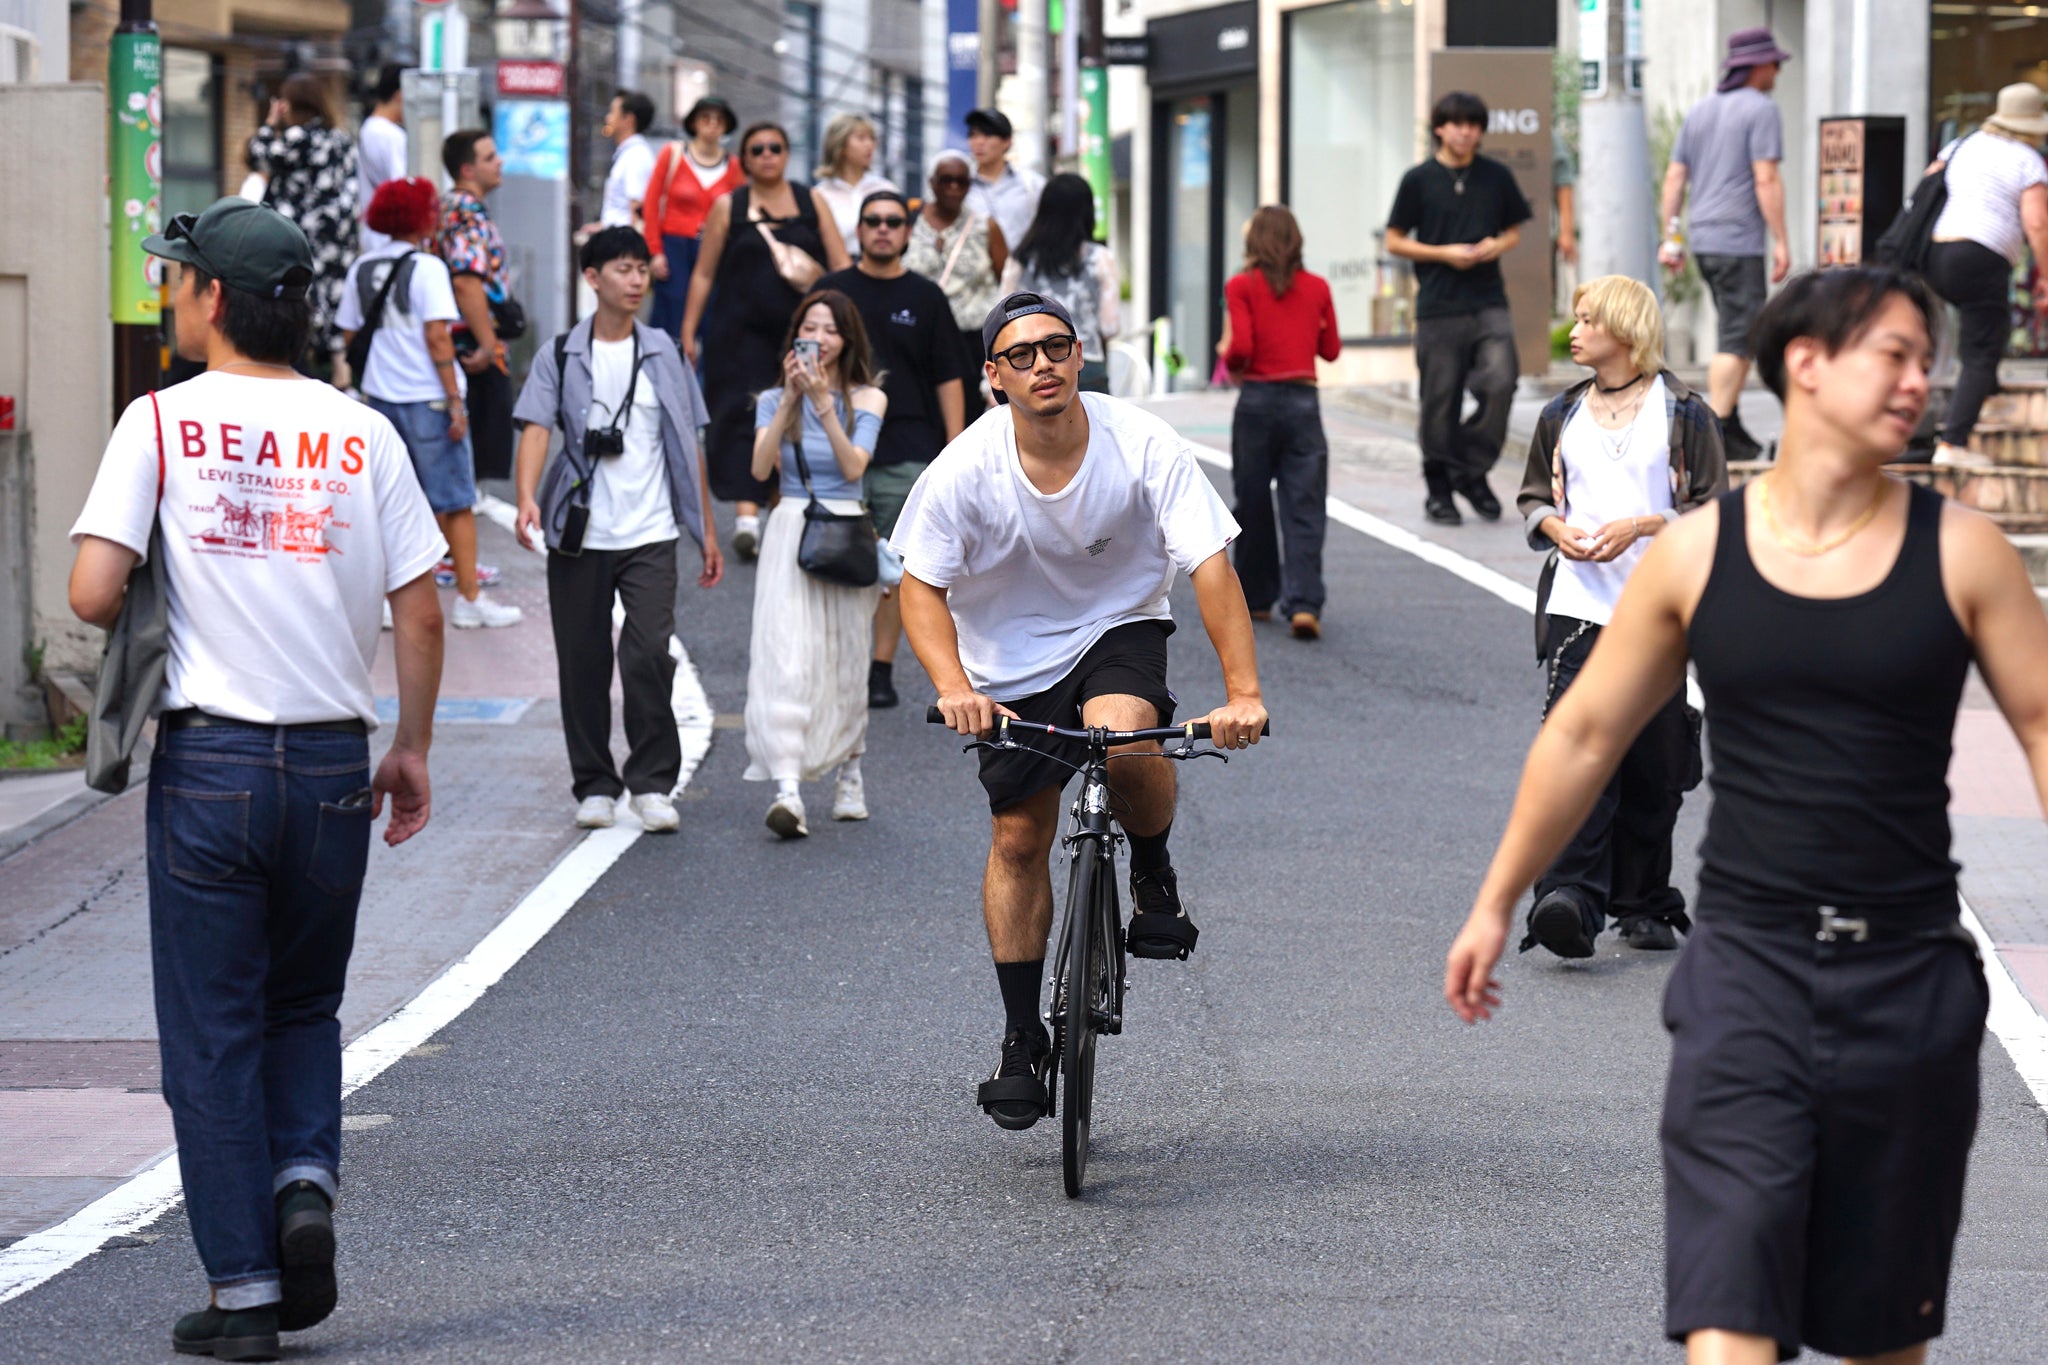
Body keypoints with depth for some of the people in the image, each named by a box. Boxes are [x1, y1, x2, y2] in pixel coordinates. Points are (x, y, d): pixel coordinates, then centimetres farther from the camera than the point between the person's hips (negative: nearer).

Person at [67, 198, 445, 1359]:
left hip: (209, 758, -3)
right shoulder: (362, 433, 3)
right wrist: (413, 749, 13)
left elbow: (94, 594, -12)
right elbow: (421, 612, 2)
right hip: (334, 761, 3)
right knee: (306, 1008, 20)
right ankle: (305, 1178, -4)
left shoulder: (163, 422, -5)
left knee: (213, 1029, 6)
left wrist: (154, 612, 10)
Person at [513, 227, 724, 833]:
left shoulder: (665, 354, 10)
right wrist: (527, 499, -27)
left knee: (648, 652, -13)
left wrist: (707, 530, 13)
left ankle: (652, 782, -2)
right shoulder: (559, 357, 3)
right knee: (583, 663, 4)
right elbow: (536, 429, -9)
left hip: (650, 534, 0)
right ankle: (594, 785, 16)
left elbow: (687, 445, 14)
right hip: (578, 534, 0)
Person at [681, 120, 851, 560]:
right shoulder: (728, 207, 6)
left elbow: (841, 268, 7)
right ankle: (746, 513, -22)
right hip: (742, 331, -2)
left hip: (802, 331, 2)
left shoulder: (813, 202, 9)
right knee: (743, 414, -13)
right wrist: (688, 331, 4)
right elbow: (704, 274, 8)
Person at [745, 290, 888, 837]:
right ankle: (787, 790, -27)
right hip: (789, 531, 0)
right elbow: (761, 467, -7)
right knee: (786, 653, -15)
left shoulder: (867, 398, 5)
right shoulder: (773, 400, 9)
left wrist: (823, 403, -17)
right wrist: (790, 399, -13)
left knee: (844, 659, 7)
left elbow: (854, 466, -10)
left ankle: (849, 771, 33)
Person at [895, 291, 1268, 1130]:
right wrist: (954, 688, -30)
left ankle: (1154, 877, -2)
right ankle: (1022, 1039, 16)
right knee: (1018, 839, 2)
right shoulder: (967, 469, -19)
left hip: (1119, 629, -1)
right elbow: (922, 587, -13)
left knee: (1122, 738, -34)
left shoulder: (1141, 446, -22)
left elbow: (1210, 565, -23)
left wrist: (1243, 691, -33)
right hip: (1013, 661, 1)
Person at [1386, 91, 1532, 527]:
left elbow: (1515, 231, 19)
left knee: (1499, 384, -13)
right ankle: (1438, 488, 14)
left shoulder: (1497, 177, 9)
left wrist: (1497, 246, -4)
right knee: (1440, 400, 1)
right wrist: (1445, 254, -9)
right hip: (1438, 307, -2)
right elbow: (1395, 242, 4)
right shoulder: (1419, 180, 2)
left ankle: (1471, 472, 5)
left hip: (1488, 302, 2)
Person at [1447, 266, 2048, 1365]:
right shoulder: (1698, 551, 1)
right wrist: (1495, 906, 17)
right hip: (1746, 967, -1)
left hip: (1909, 980, 1)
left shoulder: (1958, 553, 0)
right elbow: (1584, 735, 11)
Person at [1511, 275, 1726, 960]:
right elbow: (1533, 497, 21)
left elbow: (1712, 507, 0)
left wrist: (1641, 526, -14)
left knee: (1654, 763, 4)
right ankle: (1570, 899, -26)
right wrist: (1556, 528, -2)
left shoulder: (1682, 412, 2)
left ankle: (1643, 906, 18)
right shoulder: (1562, 414, 15)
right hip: (1578, 605, 2)